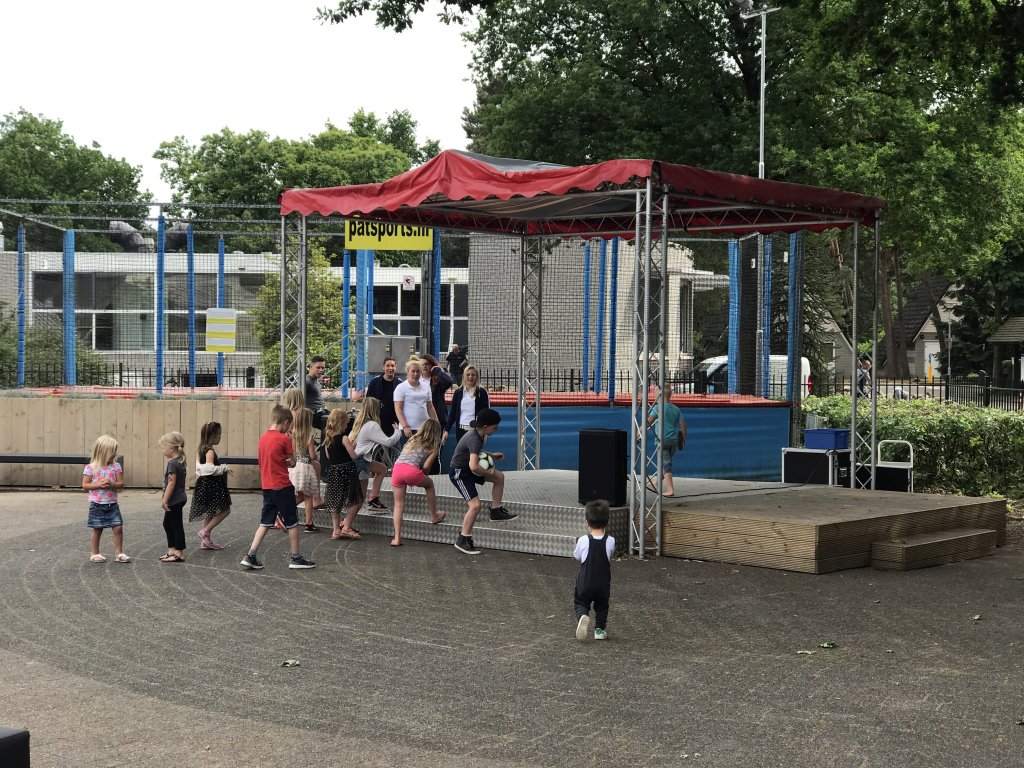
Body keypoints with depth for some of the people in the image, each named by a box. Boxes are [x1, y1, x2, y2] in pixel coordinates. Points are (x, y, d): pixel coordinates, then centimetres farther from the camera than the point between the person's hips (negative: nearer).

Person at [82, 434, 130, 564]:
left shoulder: (116, 466, 1)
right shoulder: (90, 468, -8)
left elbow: (121, 483, 0)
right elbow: (85, 485, -8)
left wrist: (112, 484, -20)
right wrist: (99, 485, -21)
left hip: (112, 504, 3)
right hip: (97, 505, -3)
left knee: (118, 528, -3)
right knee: (97, 529, 7)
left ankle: (118, 553, 7)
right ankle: (95, 554, 20)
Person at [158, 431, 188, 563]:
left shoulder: (172, 463, -19)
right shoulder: (179, 462, 10)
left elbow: (171, 483, -23)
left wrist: (165, 500, -20)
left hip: (174, 501, -10)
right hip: (178, 499, 10)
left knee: (176, 525, -3)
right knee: (168, 524, 19)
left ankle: (179, 553, 4)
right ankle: (171, 551, 25)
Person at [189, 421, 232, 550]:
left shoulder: (201, 450, 10)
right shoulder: (210, 451, -18)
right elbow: (209, 468, -28)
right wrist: (224, 469, -16)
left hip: (204, 485, 10)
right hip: (211, 486, -10)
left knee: (210, 513, 16)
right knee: (225, 510, -4)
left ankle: (205, 541, 19)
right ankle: (205, 531, -7)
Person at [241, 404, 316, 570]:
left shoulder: (263, 437, 8)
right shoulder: (284, 439, -14)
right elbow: (292, 461, -2)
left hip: (266, 486, 6)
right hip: (282, 486, -6)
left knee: (265, 523, 10)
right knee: (292, 522, 7)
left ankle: (250, 556, 2)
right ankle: (295, 557, 15)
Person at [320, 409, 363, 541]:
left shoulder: (327, 439, 5)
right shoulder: (344, 438, -14)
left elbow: (328, 457, 13)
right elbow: (353, 456, -16)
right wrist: (352, 447, 3)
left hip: (332, 472, 7)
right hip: (346, 471, -7)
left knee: (335, 502, 16)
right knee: (356, 500, 5)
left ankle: (336, 530, 19)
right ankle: (346, 527, -2)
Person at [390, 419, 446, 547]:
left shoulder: (413, 440, 29)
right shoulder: (434, 446, 15)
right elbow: (425, 466, 6)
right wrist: (422, 476, 25)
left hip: (397, 468, 4)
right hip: (412, 470, -4)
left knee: (398, 504, 11)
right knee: (429, 484, 29)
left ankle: (397, 538, 3)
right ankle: (434, 516, 38)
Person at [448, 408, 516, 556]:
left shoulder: (478, 434, 1)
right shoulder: (474, 439, -28)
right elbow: (474, 466, -40)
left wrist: (492, 455, 11)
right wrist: (488, 473, -23)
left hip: (468, 470, 10)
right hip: (459, 473, -10)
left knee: (499, 477, 8)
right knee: (475, 505, -18)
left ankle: (496, 512, 16)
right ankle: (462, 540, -8)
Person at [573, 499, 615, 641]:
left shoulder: (583, 541, -14)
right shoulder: (610, 541, -12)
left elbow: (577, 556, 3)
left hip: (585, 583, -1)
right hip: (603, 584, 1)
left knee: (581, 603, 14)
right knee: (601, 607, 24)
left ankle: (582, 617, -16)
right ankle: (600, 629, 20)